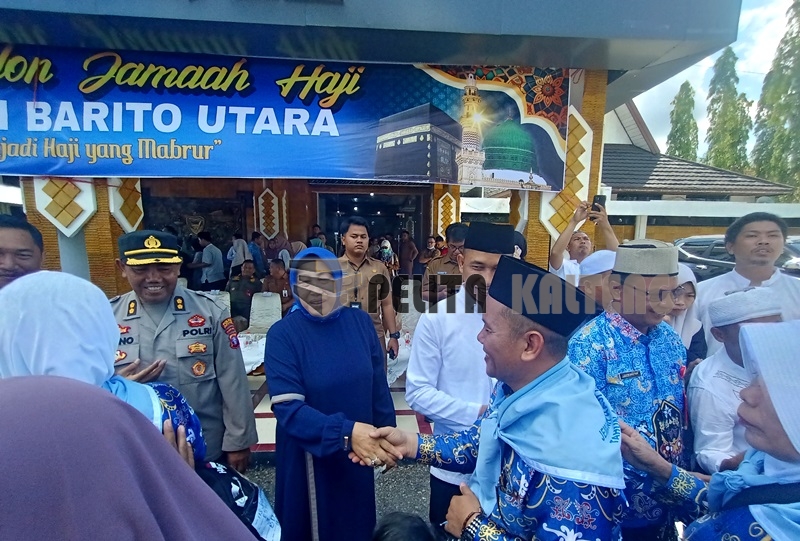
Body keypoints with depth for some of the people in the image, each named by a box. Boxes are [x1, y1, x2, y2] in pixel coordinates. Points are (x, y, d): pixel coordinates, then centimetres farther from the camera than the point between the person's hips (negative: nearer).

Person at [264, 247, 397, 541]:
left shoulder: (360, 322, -8)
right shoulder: (283, 334, -17)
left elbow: (378, 387, -1)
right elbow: (288, 409, -23)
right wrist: (347, 432, -34)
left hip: (358, 458, 3)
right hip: (308, 459, -3)